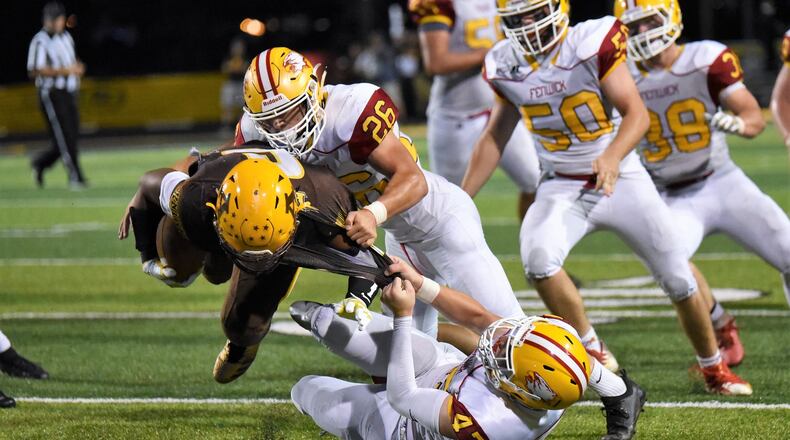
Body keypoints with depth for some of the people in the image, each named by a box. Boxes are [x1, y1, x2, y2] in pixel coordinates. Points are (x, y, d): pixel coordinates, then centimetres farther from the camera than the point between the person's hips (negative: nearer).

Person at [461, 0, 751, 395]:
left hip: (621, 180, -2)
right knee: (538, 258, -28)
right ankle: (593, 354, -9)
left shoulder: (593, 43, -18)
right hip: (562, 187, 2)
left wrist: (612, 156, -41)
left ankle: (715, 369, 27)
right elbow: (494, 139, 9)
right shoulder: (505, 66, -4)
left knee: (679, 280, 2)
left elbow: (636, 113, -22)